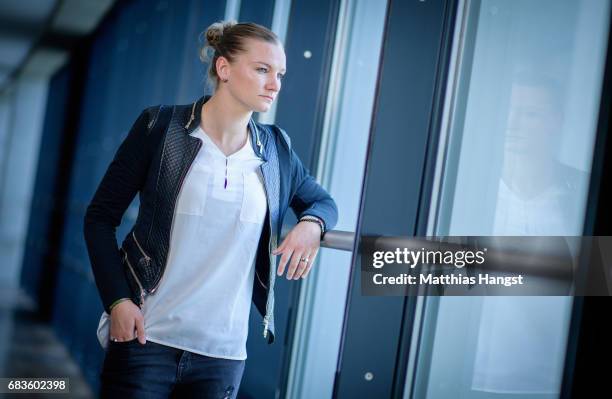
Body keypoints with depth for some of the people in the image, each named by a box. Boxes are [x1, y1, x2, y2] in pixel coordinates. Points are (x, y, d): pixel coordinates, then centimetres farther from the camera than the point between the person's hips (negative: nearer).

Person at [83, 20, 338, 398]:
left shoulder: (277, 148, 5)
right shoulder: (161, 125, -5)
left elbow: (322, 201, 20)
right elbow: (101, 217, -2)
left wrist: (311, 224, -4)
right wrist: (117, 300, -13)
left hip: (224, 353, 3)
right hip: (146, 339, -3)